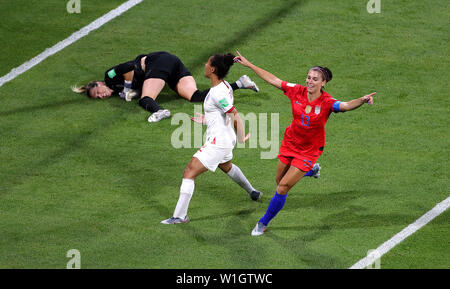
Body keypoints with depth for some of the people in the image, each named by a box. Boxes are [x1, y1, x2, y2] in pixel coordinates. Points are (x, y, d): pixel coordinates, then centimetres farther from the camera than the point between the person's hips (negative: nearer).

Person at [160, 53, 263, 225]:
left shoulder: (217, 93, -26)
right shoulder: (225, 86, 3)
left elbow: (235, 116, -25)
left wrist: (241, 139, -14)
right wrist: (206, 120, 17)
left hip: (217, 143, -11)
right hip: (226, 140, 11)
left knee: (189, 173, -10)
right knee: (226, 166, 38)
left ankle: (180, 216, -11)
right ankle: (253, 192, 59)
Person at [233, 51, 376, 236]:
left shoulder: (326, 103, -23)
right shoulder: (297, 91, -11)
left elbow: (346, 106, -41)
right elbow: (273, 80, -1)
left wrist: (362, 101, -62)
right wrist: (249, 65, 2)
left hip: (309, 150, -5)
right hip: (290, 143, 5)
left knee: (283, 188, -6)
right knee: (280, 181, 21)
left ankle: (264, 223, 15)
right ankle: (309, 171, 50)